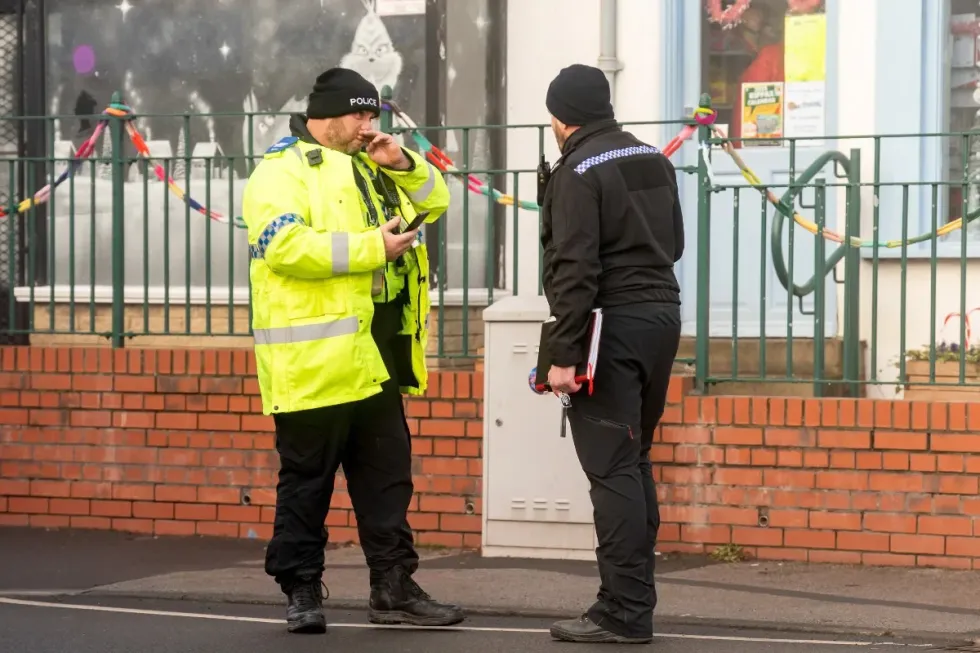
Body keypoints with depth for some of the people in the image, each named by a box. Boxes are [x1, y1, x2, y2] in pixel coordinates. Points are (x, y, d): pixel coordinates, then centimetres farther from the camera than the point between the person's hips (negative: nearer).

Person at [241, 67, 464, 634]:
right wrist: (372, 248, -21)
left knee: (387, 475, 10)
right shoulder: (282, 172, -8)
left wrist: (402, 164, 3)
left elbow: (435, 201, 23)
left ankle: (394, 588, 16)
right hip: (315, 359, -8)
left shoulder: (367, 168, 19)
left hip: (374, 358, 8)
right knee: (307, 479, 1)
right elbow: (285, 246, -23)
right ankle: (301, 591, 10)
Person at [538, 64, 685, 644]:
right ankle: (635, 596, 19)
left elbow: (574, 269, -17)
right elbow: (675, 244, 20)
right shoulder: (653, 160, 13)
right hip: (663, 314, 8)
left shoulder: (578, 172, -11)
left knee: (612, 470, -7)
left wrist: (563, 352, -17)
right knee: (634, 462, 16)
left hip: (612, 327, -8)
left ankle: (625, 612, -9)